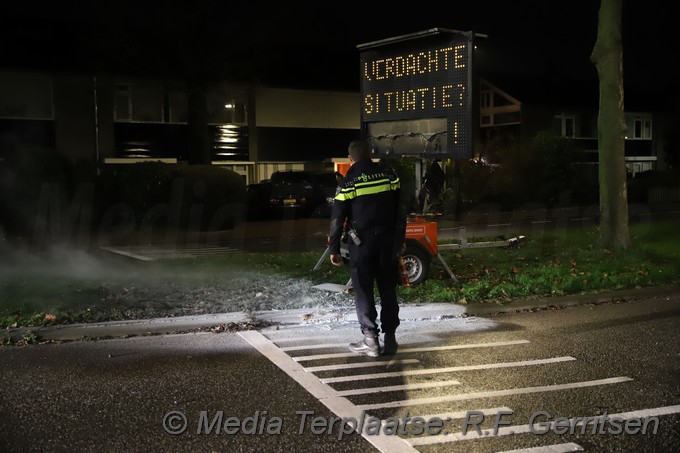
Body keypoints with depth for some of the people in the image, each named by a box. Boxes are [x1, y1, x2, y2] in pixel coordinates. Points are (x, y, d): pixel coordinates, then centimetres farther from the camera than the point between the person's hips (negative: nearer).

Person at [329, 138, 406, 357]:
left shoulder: (348, 182, -7)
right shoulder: (389, 175, 3)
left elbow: (337, 219, -6)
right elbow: (400, 210, 7)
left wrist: (334, 249, 2)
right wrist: (401, 239, 15)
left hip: (362, 243, -3)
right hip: (387, 240, 4)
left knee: (364, 292, 4)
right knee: (388, 291, 11)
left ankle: (370, 340, 3)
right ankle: (390, 338, 14)